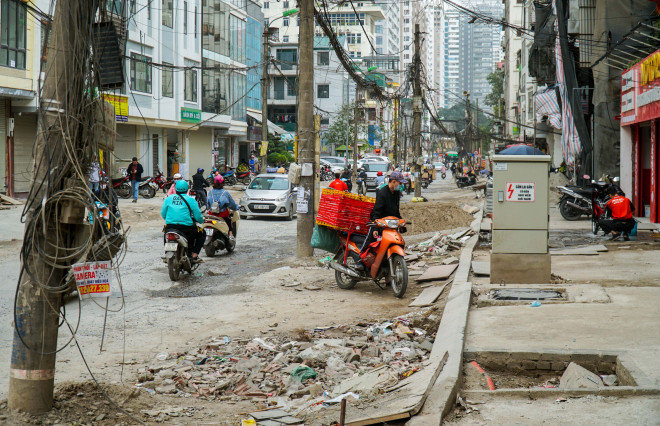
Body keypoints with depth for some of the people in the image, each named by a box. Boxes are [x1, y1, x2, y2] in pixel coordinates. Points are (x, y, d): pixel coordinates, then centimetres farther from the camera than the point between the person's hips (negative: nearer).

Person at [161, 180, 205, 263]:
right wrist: (202, 220, 21)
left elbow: (163, 214, 13)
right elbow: (198, 216, -2)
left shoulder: (168, 199, 9)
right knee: (201, 234, 21)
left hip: (170, 227, 4)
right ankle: (194, 256, 7)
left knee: (166, 231, 39)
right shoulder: (190, 199, -1)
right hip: (186, 227, -4)